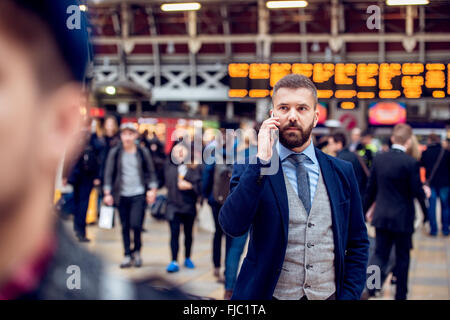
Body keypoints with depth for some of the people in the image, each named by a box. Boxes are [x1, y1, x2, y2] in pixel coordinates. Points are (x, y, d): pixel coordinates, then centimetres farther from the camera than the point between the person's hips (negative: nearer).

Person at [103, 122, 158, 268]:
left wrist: (152, 189, 1)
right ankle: (127, 255, 17)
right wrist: (107, 193, 0)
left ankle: (137, 251, 13)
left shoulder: (142, 152, 3)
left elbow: (151, 172, 10)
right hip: (122, 195, 1)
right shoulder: (115, 153, 2)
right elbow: (109, 173, 5)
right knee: (125, 227, 6)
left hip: (139, 194, -1)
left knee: (136, 224, -12)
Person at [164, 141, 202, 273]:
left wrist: (190, 186, -20)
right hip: (173, 205, 0)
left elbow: (200, 185, -8)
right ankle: (174, 261, -4)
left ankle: (187, 258, 30)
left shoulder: (195, 167, -4)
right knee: (174, 233, -6)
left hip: (189, 205, 0)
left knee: (188, 233, 13)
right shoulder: (169, 166, 3)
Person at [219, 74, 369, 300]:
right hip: (269, 294, -2)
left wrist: (348, 295, -4)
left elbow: (358, 244, 7)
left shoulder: (342, 172, 3)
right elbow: (232, 226, -21)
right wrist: (261, 160, -23)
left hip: (329, 294, 2)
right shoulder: (250, 168, -5)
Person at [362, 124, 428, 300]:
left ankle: (369, 288, -14)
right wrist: (424, 193, 11)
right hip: (403, 218, -3)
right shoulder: (411, 163, -15)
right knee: (402, 257, 12)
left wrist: (366, 209, 19)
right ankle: (400, 295, 22)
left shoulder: (379, 159, 0)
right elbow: (417, 192, -12)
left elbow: (371, 188, 7)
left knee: (380, 254, 9)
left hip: (381, 217, 4)